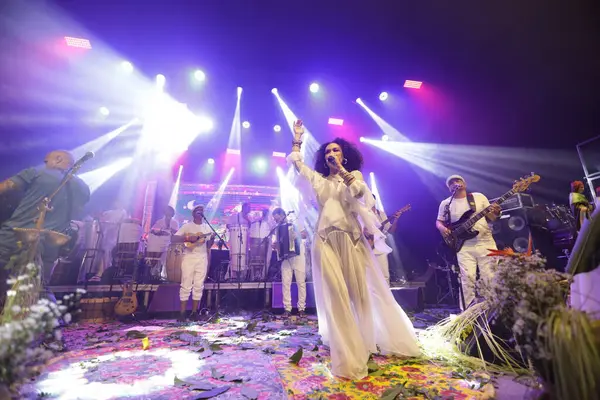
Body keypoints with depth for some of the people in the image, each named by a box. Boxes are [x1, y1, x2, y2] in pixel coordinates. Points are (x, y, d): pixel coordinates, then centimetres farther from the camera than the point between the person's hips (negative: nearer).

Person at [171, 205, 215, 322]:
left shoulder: (207, 227, 11)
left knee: (199, 286, 4)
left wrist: (212, 238, -9)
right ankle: (182, 313, 6)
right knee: (186, 286, -2)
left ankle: (194, 313, 12)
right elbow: (173, 239, -6)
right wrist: (188, 238, -18)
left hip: (202, 258, 3)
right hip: (189, 258, -3)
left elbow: (208, 246, 11)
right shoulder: (187, 226, 1)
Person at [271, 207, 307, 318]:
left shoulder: (296, 222, 2)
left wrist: (296, 235, -24)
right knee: (285, 283, -2)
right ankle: (287, 309, 5)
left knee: (301, 282, -1)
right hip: (285, 257, 4)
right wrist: (275, 245, -11)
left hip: (298, 256, -3)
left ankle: (301, 308, 7)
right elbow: (275, 243, 12)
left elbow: (305, 234, -7)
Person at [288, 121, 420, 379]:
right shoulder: (319, 179, 17)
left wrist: (340, 167, -10)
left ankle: (374, 341, 30)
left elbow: (358, 191, -11)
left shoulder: (354, 175, 12)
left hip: (351, 239, -1)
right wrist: (297, 137, 17)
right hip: (326, 241, 1)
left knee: (363, 292, 6)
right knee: (335, 296, -3)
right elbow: (296, 162, 14)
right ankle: (348, 356, 6)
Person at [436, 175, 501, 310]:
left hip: (486, 242, 1)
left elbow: (491, 219, 10)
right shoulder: (445, 204, 7)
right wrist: (442, 228, -8)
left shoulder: (479, 197, 8)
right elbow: (438, 221, 14)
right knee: (468, 278, -7)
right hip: (464, 246, -1)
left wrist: (496, 213, -13)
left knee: (489, 277, 1)